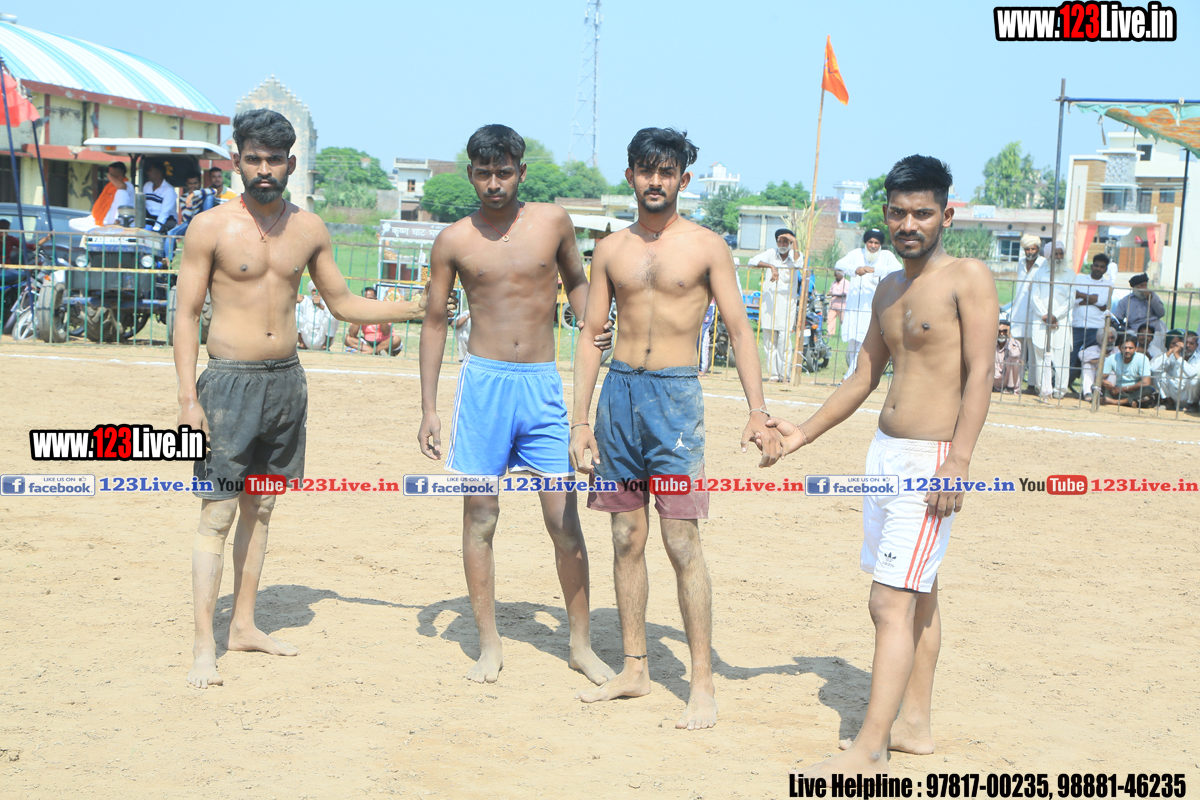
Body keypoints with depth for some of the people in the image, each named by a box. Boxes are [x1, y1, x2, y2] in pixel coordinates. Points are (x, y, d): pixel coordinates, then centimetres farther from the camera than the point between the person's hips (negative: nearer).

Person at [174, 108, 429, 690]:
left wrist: (418, 308, 9)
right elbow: (187, 314, -6)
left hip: (287, 380, 5)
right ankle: (204, 647, -1)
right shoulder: (211, 228, -6)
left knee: (260, 509, 12)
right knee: (216, 516, -6)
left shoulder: (309, 229, 7)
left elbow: (343, 302, 17)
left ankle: (243, 625, 23)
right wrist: (188, 397, -13)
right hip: (231, 381, -5)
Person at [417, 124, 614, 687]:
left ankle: (580, 643, 14)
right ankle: (489, 644, 15)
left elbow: (576, 282, 20)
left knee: (565, 519, 0)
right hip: (483, 383, 0)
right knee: (480, 518, 3)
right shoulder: (454, 241, 2)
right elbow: (435, 322, 8)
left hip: (542, 385, 1)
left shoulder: (553, 222, 3)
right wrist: (428, 407, 4)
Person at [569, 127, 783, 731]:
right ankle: (635, 669, 18)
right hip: (618, 392, 4)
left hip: (675, 394, -4)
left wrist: (757, 411, -11)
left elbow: (739, 330, -1)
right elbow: (590, 335, 11)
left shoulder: (706, 246, 1)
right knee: (627, 538, 8)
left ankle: (703, 685, -2)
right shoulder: (611, 250, 10)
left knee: (681, 541, -7)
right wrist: (579, 422, 4)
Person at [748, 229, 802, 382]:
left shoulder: (795, 254, 7)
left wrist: (794, 242, -18)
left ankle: (784, 374, -3)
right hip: (768, 301, 2)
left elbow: (797, 264, -17)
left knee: (784, 339, -11)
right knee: (769, 340, 0)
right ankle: (774, 374, 6)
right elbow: (752, 262, -8)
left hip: (787, 302, -2)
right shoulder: (771, 254, 8)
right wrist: (771, 266, -22)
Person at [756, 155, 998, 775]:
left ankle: (868, 751, -11)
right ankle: (915, 724, 24)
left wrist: (958, 461, -23)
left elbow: (979, 375, -15)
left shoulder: (969, 278, -8)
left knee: (892, 603, -12)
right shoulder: (889, 289, 15)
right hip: (885, 453, 8)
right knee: (917, 597, 15)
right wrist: (804, 433, 17)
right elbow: (863, 379, 22)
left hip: (931, 461, -8)